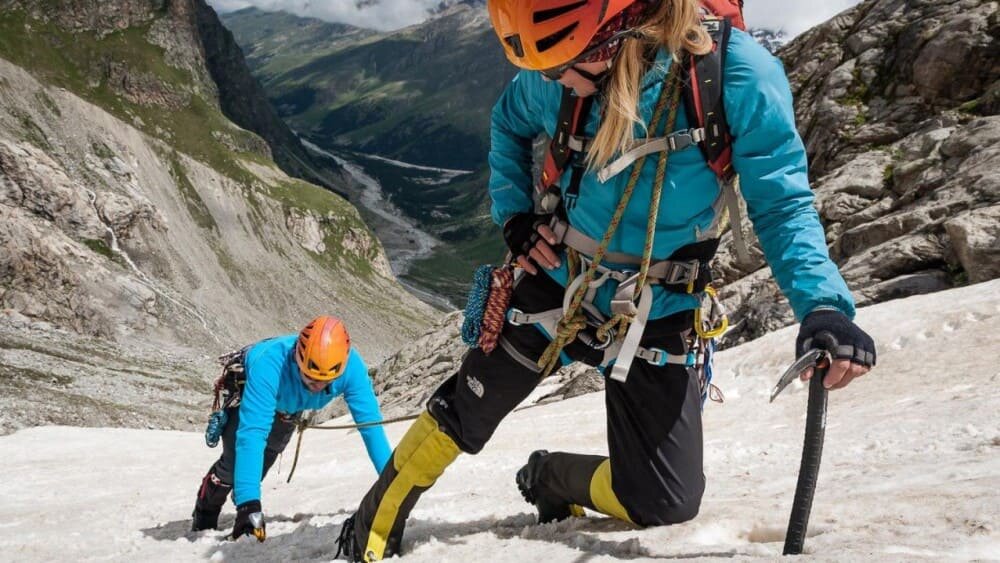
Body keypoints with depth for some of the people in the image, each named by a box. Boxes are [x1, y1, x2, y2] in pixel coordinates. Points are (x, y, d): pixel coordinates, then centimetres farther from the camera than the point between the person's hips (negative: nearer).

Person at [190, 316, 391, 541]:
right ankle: (204, 519, 20)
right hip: (247, 389, -3)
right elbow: (251, 433, -54)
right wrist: (248, 503, -60)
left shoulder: (351, 366, -41)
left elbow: (370, 423, -36)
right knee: (233, 465, -8)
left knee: (263, 463, 12)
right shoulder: (269, 364, -50)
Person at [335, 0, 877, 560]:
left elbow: (782, 203, -20)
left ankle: (554, 477, 29)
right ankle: (379, 517, 37)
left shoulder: (737, 74, -25)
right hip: (554, 284, 1)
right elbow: (509, 125, 10)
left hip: (655, 319, -1)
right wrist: (514, 212, -4)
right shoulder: (555, 79, -14)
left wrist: (824, 305, -37)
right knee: (464, 413, 10)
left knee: (668, 503, -1)